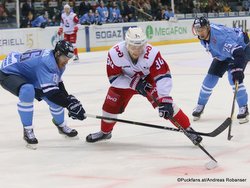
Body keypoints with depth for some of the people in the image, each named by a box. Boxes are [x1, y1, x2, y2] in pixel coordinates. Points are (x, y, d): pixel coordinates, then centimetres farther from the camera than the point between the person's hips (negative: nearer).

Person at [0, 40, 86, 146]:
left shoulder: (58, 62, -6)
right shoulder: (46, 62, -37)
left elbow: (58, 83, 7)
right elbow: (50, 91, -40)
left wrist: (69, 98, -8)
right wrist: (69, 104, -39)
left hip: (29, 76, 9)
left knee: (55, 98, 2)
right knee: (27, 91, -39)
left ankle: (61, 125, 32)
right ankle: (27, 130, -21)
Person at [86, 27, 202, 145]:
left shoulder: (152, 53, -37)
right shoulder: (115, 53, -33)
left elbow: (163, 76, -37)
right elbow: (113, 78, -23)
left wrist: (165, 101, -44)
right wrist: (134, 83, -33)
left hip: (148, 79, -2)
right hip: (125, 80, 2)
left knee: (166, 104, -17)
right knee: (111, 103, -3)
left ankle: (187, 129, -8)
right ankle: (105, 132, 26)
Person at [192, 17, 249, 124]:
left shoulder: (219, 34, -42)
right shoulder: (203, 38, -16)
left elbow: (238, 52, -50)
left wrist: (237, 69, -61)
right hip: (222, 55, 8)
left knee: (233, 77, -25)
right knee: (210, 78, 1)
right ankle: (200, 106, 19)